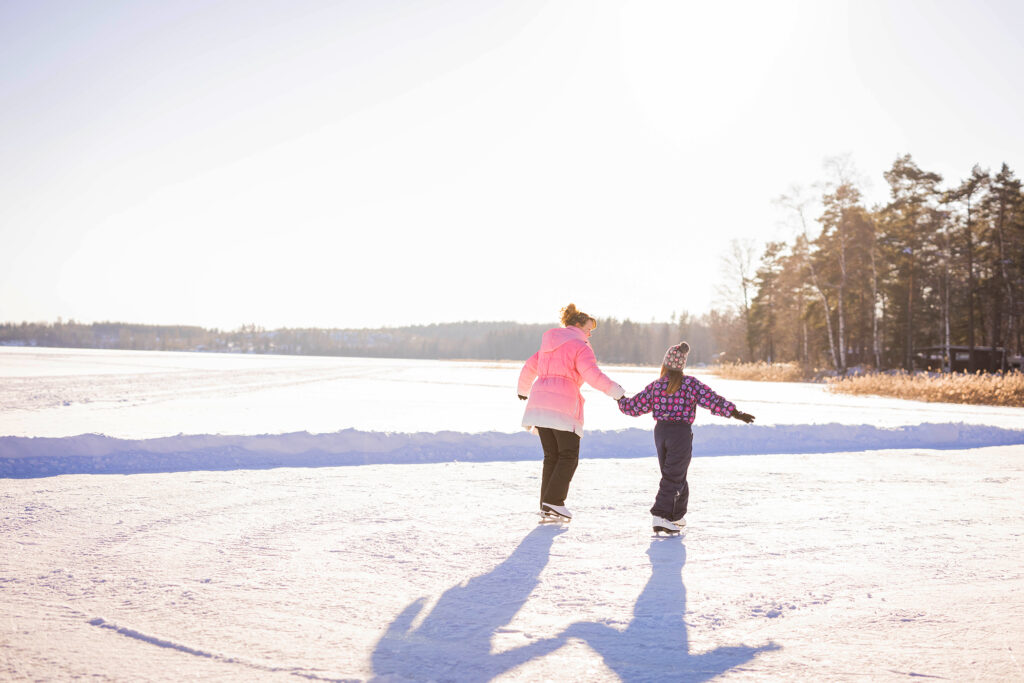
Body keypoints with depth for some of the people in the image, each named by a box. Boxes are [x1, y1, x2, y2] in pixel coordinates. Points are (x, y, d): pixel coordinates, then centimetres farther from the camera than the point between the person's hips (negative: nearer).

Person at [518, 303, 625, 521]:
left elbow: (529, 368, 30)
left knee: (552, 456, 12)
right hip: (562, 405, -7)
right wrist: (616, 391, -12)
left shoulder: (549, 345, 23)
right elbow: (592, 374, -15)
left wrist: (523, 391, 45)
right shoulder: (580, 347, 0)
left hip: (539, 402, 7)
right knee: (569, 456, 1)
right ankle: (554, 501, -7)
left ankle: (546, 504, 8)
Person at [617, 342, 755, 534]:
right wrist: (735, 412, -17)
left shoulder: (655, 386, 5)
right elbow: (711, 400, -14)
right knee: (674, 477, -4)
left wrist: (620, 399, 29)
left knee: (675, 476, 18)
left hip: (660, 431, 4)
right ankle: (661, 516, -16)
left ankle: (677, 516, 25)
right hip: (681, 432, -4)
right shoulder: (691, 384, -4)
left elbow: (634, 407, 10)